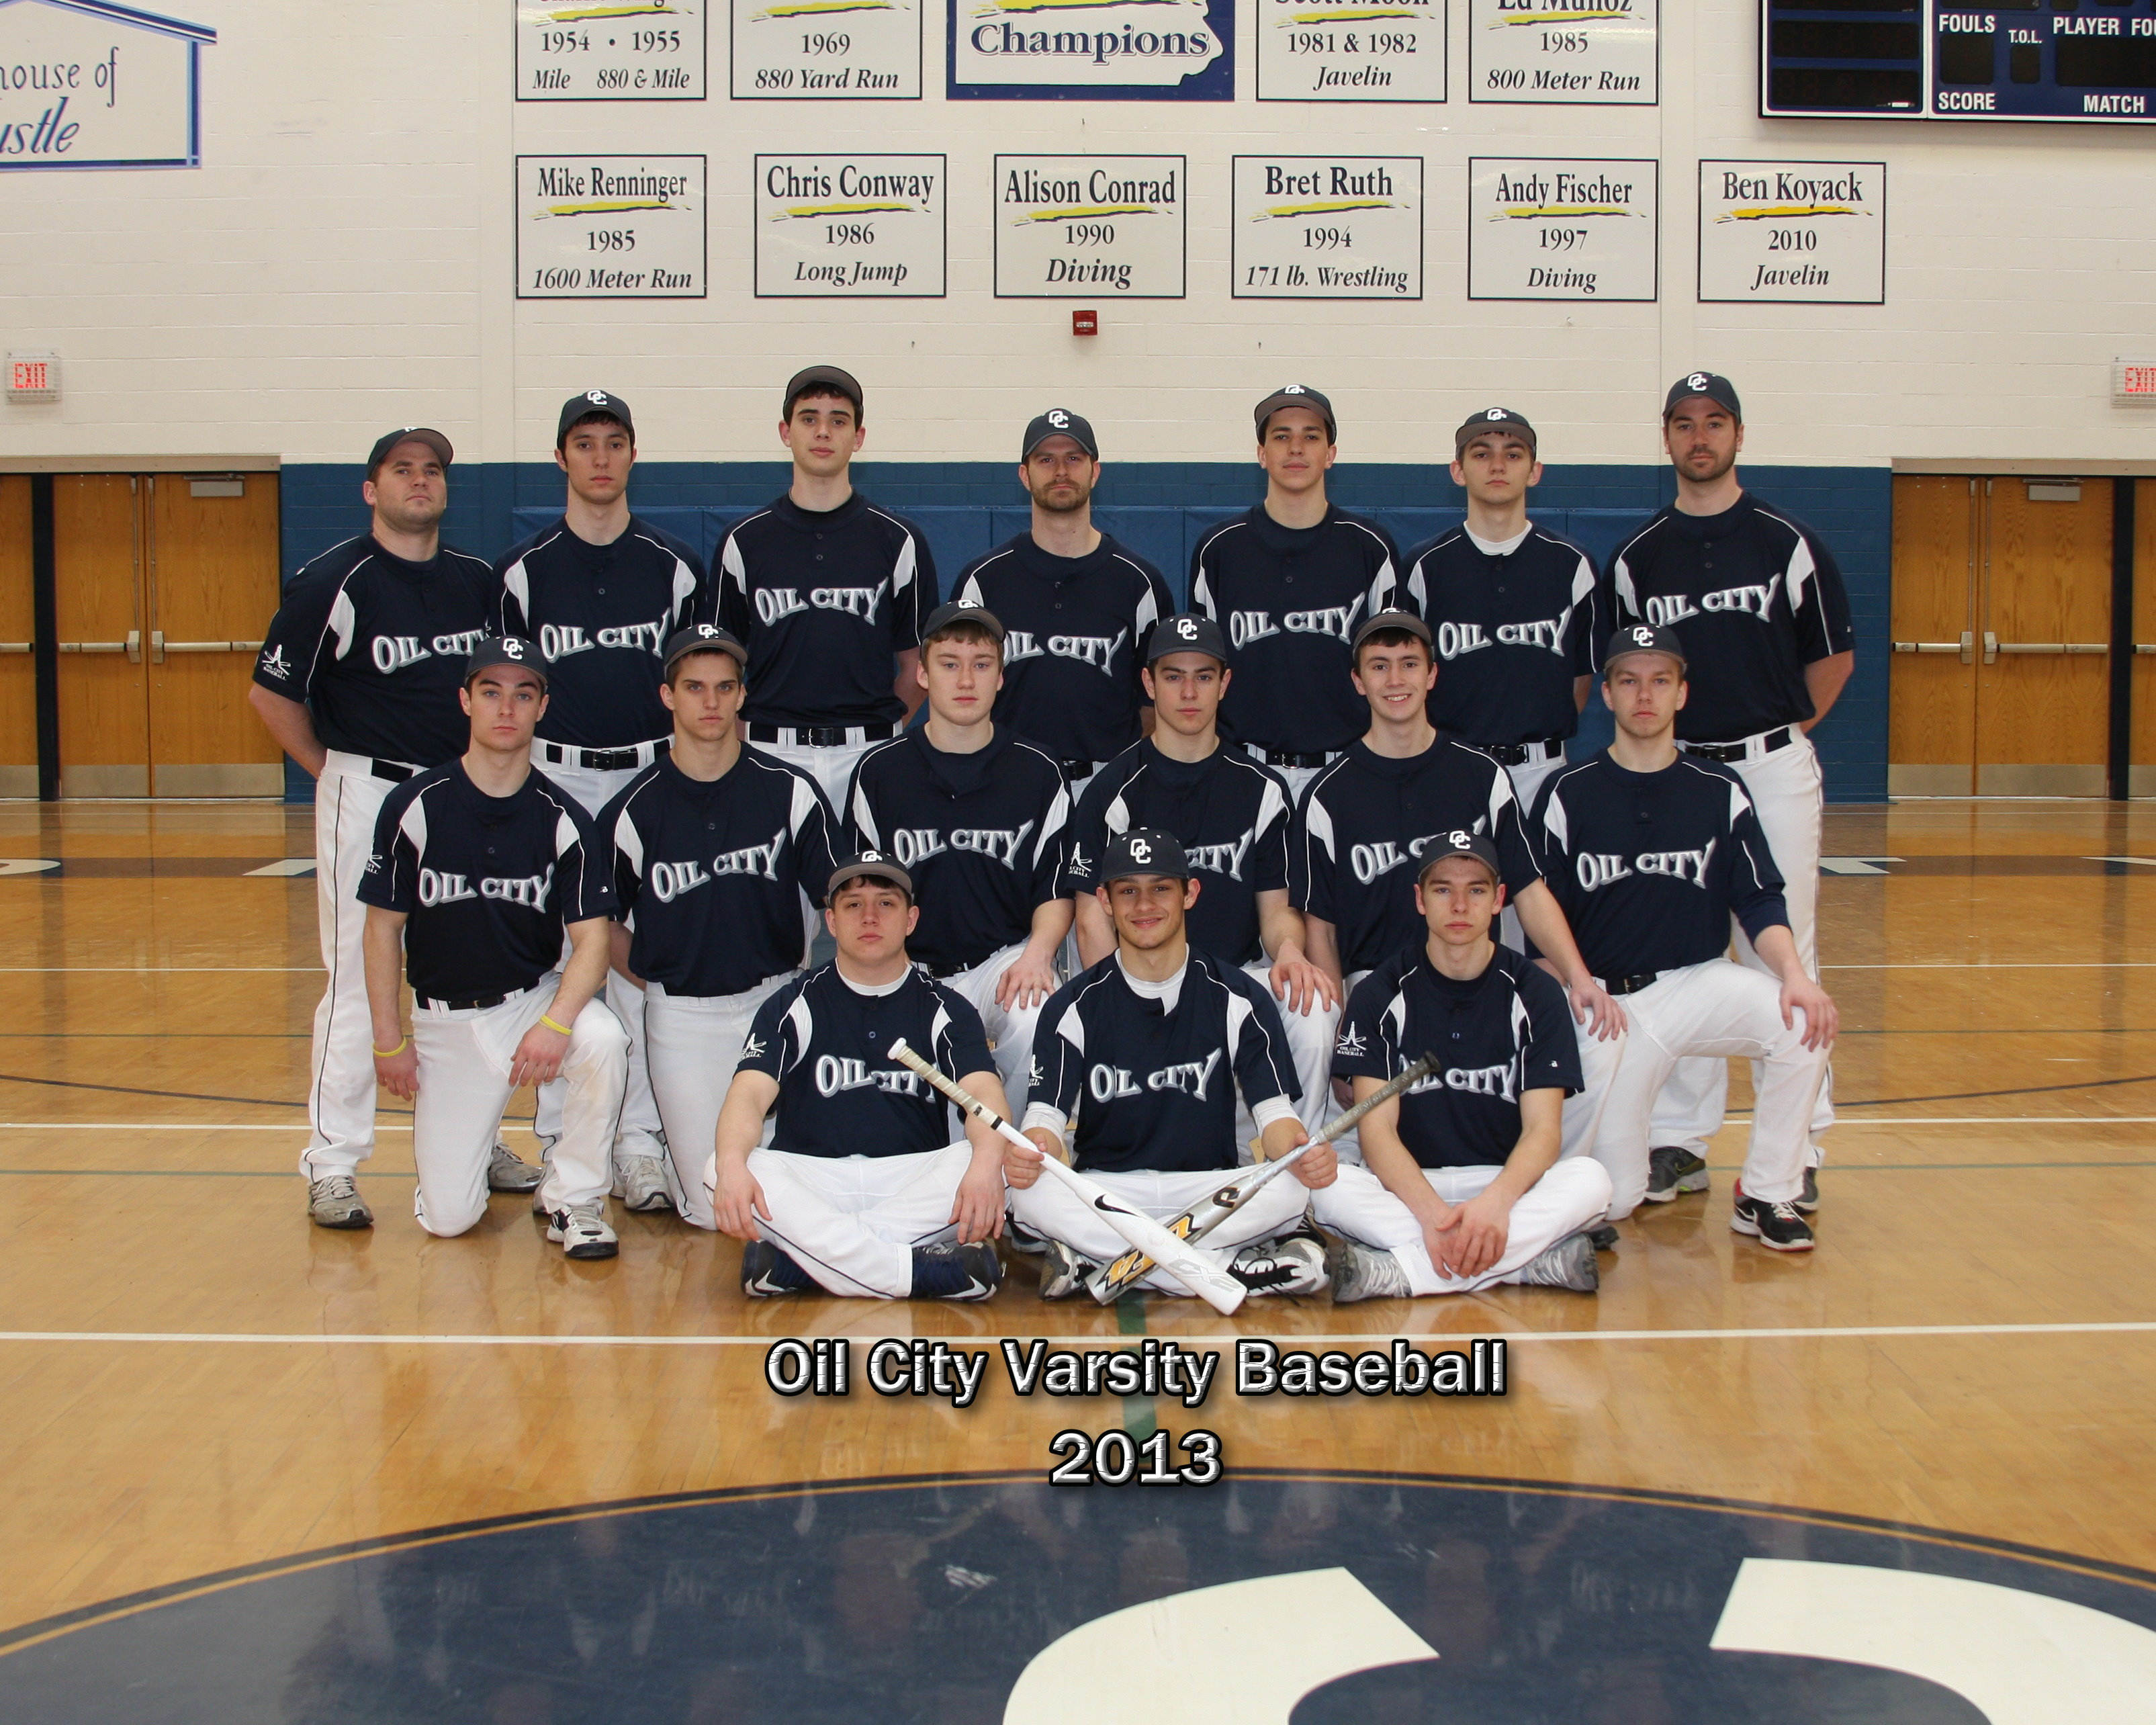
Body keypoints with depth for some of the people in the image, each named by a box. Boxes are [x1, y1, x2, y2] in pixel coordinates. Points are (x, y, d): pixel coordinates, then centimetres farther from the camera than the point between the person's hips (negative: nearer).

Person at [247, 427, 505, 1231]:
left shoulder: (479, 581, 7)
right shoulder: (335, 581, -8)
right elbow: (271, 692, -5)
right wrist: (334, 771, -3)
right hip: (368, 794, -5)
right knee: (358, 977, -4)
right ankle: (332, 1166, 3)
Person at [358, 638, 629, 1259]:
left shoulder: (561, 818, -7)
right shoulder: (415, 807, -8)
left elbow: (591, 936, -11)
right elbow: (384, 927, -1)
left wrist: (556, 1021, -29)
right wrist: (389, 1040, -4)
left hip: (537, 996, 0)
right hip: (445, 1017, 0)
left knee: (603, 1041, -35)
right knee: (448, 1216, -6)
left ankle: (573, 1198, -11)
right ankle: (470, 1136, 31)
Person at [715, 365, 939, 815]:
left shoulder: (898, 541, 5)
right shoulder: (745, 541, 7)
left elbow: (918, 663, 10)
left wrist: (880, 728, 4)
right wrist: (744, 743, 2)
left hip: (868, 754, 0)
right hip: (771, 754, 0)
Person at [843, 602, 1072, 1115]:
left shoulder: (1037, 773, 7)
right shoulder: (879, 771, 7)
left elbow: (1056, 891, 10)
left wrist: (1037, 953, -11)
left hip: (1006, 957, 0)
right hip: (911, 965, 0)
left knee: (1036, 1026, -33)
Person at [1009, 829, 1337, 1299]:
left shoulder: (1238, 998, 3)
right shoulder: (1075, 1005, 4)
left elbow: (1273, 1109, -4)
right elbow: (1047, 1114, -5)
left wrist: (1299, 1151, -29)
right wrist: (1032, 1151, -30)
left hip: (1210, 1192, 0)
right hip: (1103, 1190, 0)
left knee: (1290, 1189, -31)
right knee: (1030, 1194, -33)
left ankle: (1093, 1264, -25)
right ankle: (1239, 1272, -28)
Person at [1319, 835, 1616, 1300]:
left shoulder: (1534, 992, 1)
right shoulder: (1382, 992, 0)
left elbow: (1543, 1128, -8)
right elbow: (1377, 1126, -9)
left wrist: (1496, 1201, -31)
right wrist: (1431, 1212, -29)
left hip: (1505, 1185, 1)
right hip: (1407, 1187, -1)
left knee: (1590, 1180, -30)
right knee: (1330, 1188, -31)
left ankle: (1396, 1273, -34)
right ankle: (1533, 1259, -34)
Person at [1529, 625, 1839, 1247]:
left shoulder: (1721, 792, 4)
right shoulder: (1568, 794, 1)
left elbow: (1760, 903, 0)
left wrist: (1794, 974, -19)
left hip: (1697, 981, 1)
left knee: (1805, 1021, -31)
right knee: (1612, 1200, -12)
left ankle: (1767, 1196, -13)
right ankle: (1647, 1156, 26)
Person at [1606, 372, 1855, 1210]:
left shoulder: (1787, 542, 1)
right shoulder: (1637, 557, 8)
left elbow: (1834, 655, 7)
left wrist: (1779, 731, 6)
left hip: (1772, 770, -3)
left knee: (1782, 954, -2)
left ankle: (1796, 1148, 6)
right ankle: (1681, 1139, 14)